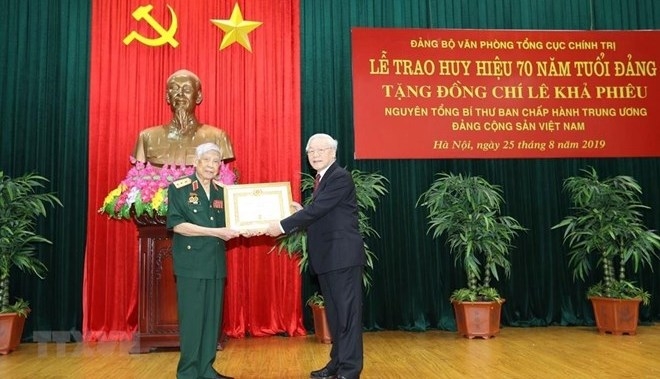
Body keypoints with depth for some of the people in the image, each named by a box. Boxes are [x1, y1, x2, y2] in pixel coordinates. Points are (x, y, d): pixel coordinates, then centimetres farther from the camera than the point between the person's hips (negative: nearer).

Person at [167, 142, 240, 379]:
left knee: (212, 317, 7)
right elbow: (177, 225, -13)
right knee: (191, 318, -2)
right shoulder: (179, 188, -3)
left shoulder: (221, 192, 12)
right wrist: (215, 232, -18)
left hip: (216, 263, 5)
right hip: (190, 263, -5)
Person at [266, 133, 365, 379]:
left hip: (343, 256, -10)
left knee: (347, 311, -4)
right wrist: (302, 213, 4)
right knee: (334, 313, 15)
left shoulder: (340, 177, -12)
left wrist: (282, 226, -19)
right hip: (327, 258, 10)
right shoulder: (323, 179, 18)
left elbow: (317, 210, -21)